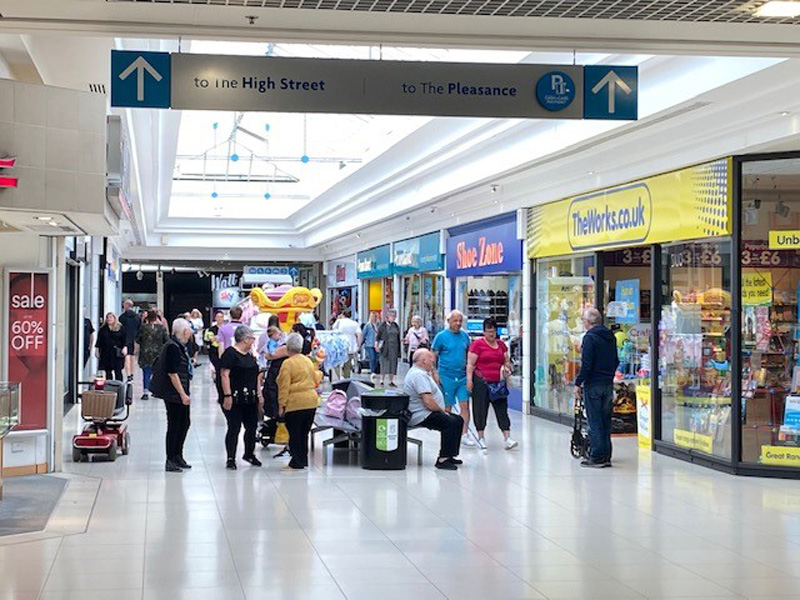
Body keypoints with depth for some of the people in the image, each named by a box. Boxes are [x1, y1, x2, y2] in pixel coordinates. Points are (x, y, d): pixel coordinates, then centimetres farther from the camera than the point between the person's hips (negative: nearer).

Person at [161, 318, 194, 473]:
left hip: (182, 394, 10)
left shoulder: (179, 346, 14)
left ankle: (177, 457, 28)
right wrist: (183, 394, -22)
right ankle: (170, 462, 3)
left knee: (185, 423, 17)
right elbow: (172, 373, -21)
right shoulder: (172, 347, -17)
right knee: (174, 427, -3)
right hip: (174, 395, -10)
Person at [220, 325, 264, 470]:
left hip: (250, 399, 8)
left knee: (252, 426, 11)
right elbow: (225, 375, -16)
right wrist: (227, 395, -21)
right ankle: (231, 459, 4)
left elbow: (256, 375, 21)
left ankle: (249, 454, 28)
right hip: (235, 399, -8)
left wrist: (259, 394, 16)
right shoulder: (230, 353, -10)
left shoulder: (250, 354, 16)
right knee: (234, 428, -4)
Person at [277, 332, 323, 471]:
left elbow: (284, 387, -13)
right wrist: (319, 373, 41)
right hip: (312, 401, 7)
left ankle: (297, 463, 3)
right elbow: (316, 379, 20)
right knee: (304, 433, 15)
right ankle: (303, 461, 21)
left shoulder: (287, 363, -11)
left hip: (295, 404, -7)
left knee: (294, 434, 1)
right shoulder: (308, 361, 9)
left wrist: (281, 405, -9)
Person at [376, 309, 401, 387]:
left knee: (393, 364, 4)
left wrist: (399, 352, 13)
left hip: (394, 349, 4)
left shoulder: (396, 326, 12)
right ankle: (382, 381, -1)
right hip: (385, 348, -4)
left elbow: (398, 339, 15)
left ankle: (391, 381, 12)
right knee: (384, 364, -7)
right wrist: (376, 345, -13)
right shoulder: (383, 326, -1)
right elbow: (377, 337, 1)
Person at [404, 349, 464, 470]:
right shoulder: (419, 375, -20)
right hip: (421, 416, -12)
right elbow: (428, 402, -25)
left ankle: (449, 455, 13)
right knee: (451, 423, -26)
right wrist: (442, 410, -14)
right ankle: (442, 460, -25)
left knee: (458, 420, 10)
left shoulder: (421, 372, 18)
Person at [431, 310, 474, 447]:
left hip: (463, 377, 3)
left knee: (465, 405, -3)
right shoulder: (441, 336, -4)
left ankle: (464, 434, 2)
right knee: (447, 407, 6)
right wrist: (435, 373, -10)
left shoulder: (465, 335, 8)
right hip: (446, 377, -3)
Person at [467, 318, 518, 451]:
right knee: (480, 409, 1)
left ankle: (508, 439, -2)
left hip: (498, 383, 4)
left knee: (502, 409, 0)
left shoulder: (501, 345, 13)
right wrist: (469, 379, -12)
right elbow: (470, 364, -5)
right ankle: (481, 438, 13)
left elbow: (507, 361, 22)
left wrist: (507, 368, 0)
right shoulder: (478, 344, -3)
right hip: (481, 382, -4)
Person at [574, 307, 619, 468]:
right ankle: (606, 456, 14)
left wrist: (578, 383, -12)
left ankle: (597, 458, -4)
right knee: (606, 421, 12)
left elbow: (586, 364, -18)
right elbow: (616, 361, 18)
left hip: (593, 384, -7)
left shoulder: (590, 337, -12)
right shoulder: (610, 337, 12)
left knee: (594, 422, -4)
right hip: (609, 384, 8)